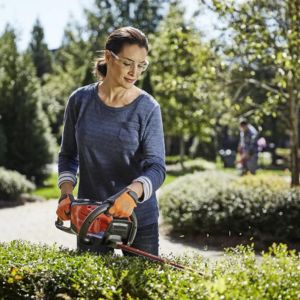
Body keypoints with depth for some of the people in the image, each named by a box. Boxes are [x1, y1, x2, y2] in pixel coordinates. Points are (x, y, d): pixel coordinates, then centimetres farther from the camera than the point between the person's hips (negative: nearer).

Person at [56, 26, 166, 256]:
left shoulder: (148, 108, -9)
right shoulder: (80, 100, -1)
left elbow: (157, 168, -16)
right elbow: (68, 155, 9)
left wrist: (131, 194, -34)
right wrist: (67, 193, -7)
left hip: (138, 217, -2)